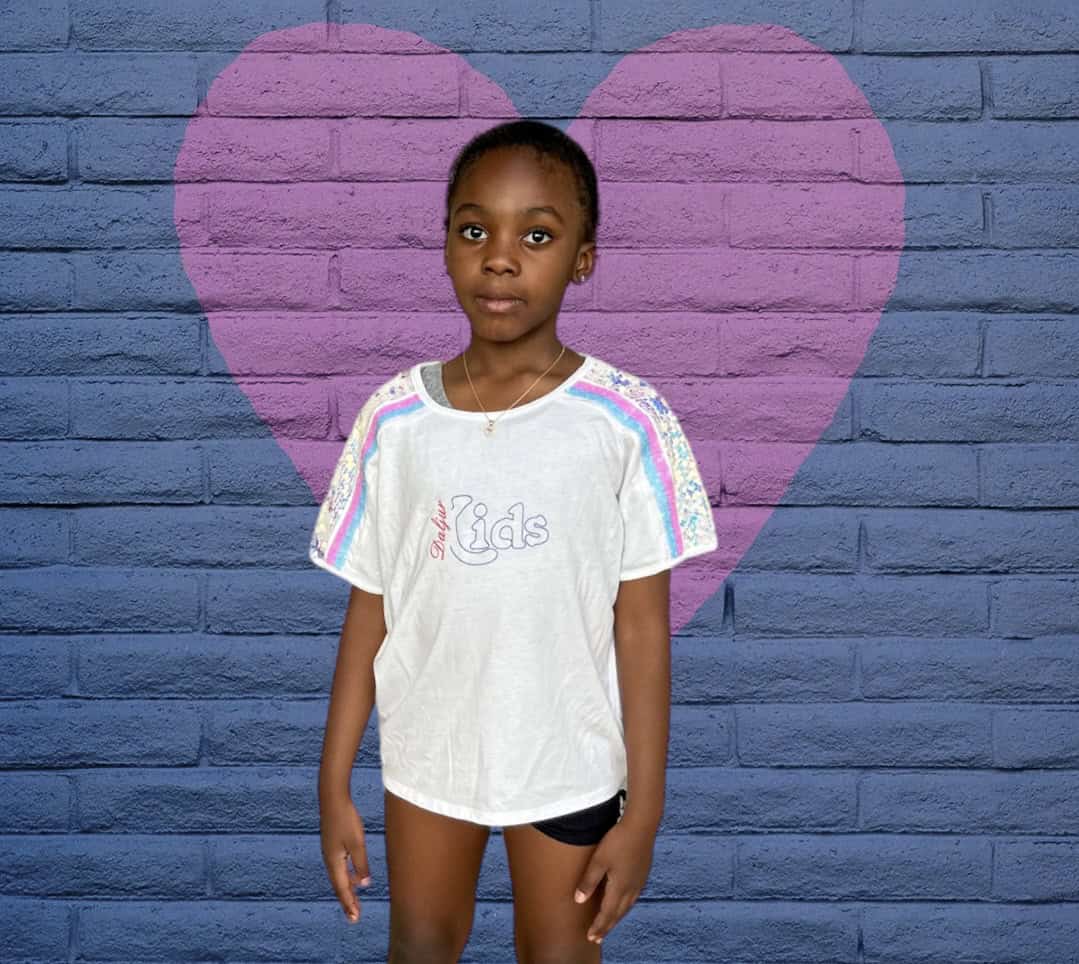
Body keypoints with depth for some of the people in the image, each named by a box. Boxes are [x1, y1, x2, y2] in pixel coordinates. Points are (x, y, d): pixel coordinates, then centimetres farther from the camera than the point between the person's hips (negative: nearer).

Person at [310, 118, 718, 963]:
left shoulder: (628, 420, -14)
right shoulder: (394, 418, -8)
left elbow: (642, 624, -10)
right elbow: (369, 610, -2)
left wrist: (643, 811, -8)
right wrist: (334, 785, 1)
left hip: (567, 763, -2)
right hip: (424, 755, 2)